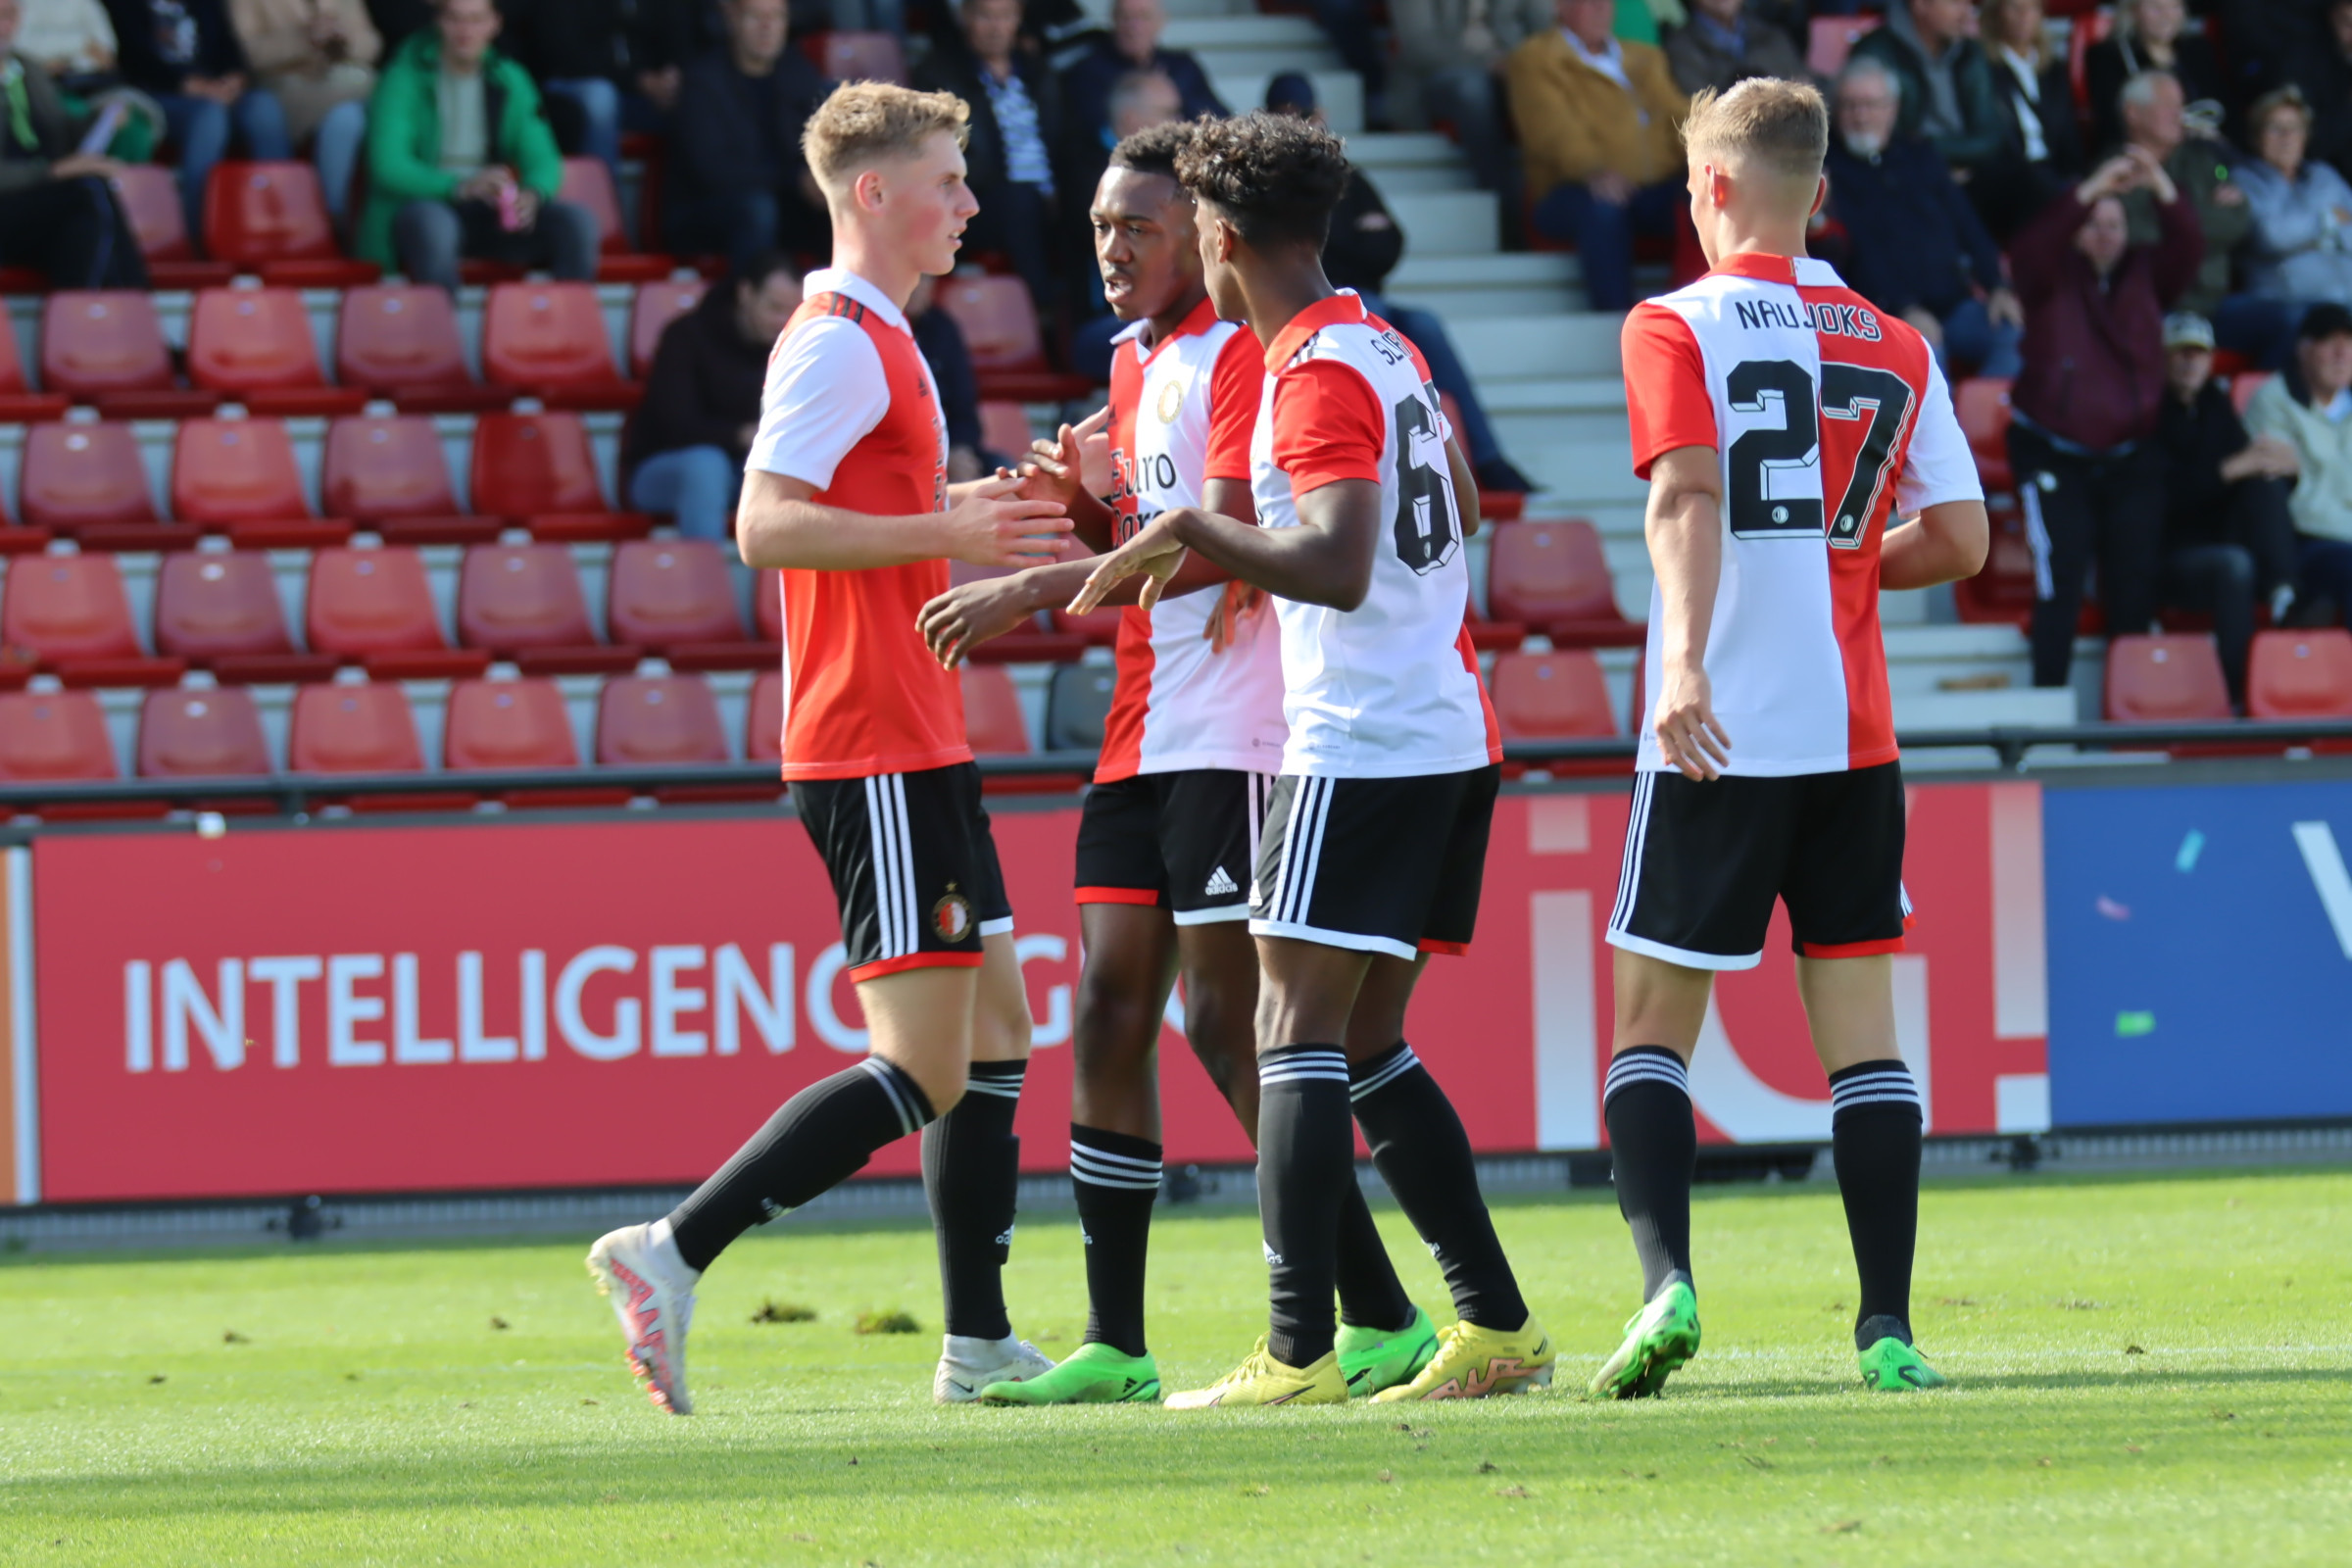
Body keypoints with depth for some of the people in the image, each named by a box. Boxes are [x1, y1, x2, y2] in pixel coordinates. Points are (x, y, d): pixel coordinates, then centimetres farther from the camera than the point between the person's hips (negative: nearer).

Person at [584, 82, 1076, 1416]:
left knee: (998, 1031, 11)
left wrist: (991, 505, 17)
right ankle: (672, 1256, -12)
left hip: (919, 745, 10)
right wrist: (949, 530, -24)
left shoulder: (880, 341, 18)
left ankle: (980, 1343, 13)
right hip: (875, 751, -10)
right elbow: (765, 525, -23)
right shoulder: (837, 342, -13)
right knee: (925, 1072, -12)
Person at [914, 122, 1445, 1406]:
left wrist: (1033, 590, -22)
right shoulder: (1137, 362, 17)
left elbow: (1221, 542, -22)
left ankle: (1380, 1321, -7)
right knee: (1110, 1014, 5)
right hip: (1143, 737, 9)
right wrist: (1085, 504, 3)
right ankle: (1114, 1348, 7)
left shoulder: (1241, 355, -12)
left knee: (1226, 1022, -12)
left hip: (1232, 741, -9)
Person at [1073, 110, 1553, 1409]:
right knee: (1368, 1045, 14)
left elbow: (1339, 568, -25)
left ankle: (1297, 1355, -15)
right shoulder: (1388, 350, 15)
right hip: (1450, 733, 9)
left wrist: (1193, 534, -16)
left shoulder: (1316, 375, -14)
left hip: (1359, 751, -9)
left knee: (1297, 1033, -9)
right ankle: (1497, 1325, 12)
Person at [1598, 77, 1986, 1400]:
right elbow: (1961, 539, 7)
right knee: (1861, 1026, 6)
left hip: (1721, 734, -3)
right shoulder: (1897, 348, 10)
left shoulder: (1676, 329, -2)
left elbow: (1687, 494, -17)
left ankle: (1668, 1279, -15)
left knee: (1654, 1025, 4)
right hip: (1857, 735, 3)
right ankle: (1888, 1328, -1)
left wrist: (1685, 658, -27)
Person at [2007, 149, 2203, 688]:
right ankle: (2048, 699, -12)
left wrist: (2162, 189, -28)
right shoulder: (2052, 277, 1)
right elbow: (2032, 250, -20)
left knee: (2136, 582, -4)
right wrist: (2091, 190, -30)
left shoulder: (2145, 274, 7)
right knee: (2061, 573, -13)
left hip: (2130, 456, 3)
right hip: (2053, 454, -3)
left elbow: (2187, 250, -10)